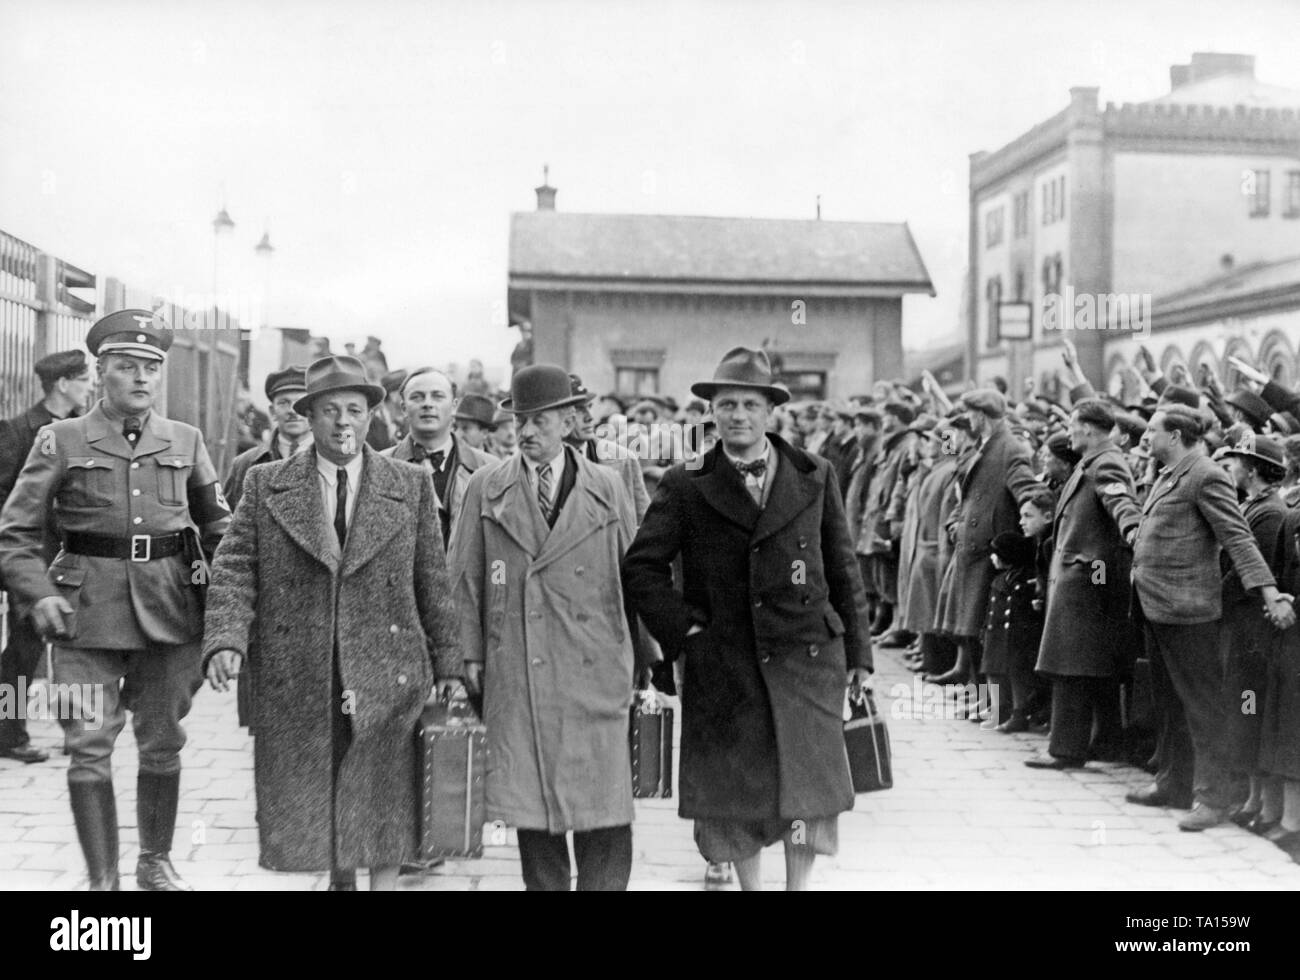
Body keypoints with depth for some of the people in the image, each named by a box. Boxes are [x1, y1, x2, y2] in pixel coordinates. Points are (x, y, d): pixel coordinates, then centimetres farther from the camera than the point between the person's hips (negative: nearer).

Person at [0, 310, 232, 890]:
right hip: (88, 611, -2)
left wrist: (214, 571, 4)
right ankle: (102, 878, 7)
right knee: (89, 746, -4)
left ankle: (156, 863, 28)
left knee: (163, 743, 10)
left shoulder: (185, 441, 8)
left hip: (171, 609, 2)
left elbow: (217, 523, 18)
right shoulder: (61, 441, 1)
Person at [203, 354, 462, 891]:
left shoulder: (411, 486, 6)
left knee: (383, 804, 1)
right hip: (295, 683, 1)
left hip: (385, 682, -1)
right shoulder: (266, 486, 5)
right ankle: (339, 877, 30)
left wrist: (448, 664, 5)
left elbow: (432, 582, 6)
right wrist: (224, 641, -15)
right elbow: (234, 571, 0)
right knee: (306, 804, 9)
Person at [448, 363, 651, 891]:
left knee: (602, 806, -2)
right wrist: (471, 654, 2)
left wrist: (646, 658, 7)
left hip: (594, 672, 0)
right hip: (515, 676, 1)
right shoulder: (486, 488, 6)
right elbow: (464, 577, 8)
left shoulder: (607, 487, 7)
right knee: (531, 805, 5)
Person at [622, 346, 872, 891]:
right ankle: (749, 886, 24)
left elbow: (843, 569, 10)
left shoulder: (815, 477, 6)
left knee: (807, 791, 2)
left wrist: (857, 652, 8)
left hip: (807, 662, 1)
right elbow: (640, 567, 1)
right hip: (723, 669, -1)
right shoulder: (685, 487, 1)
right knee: (737, 795, 6)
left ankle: (798, 885, 20)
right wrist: (685, 630, -7)